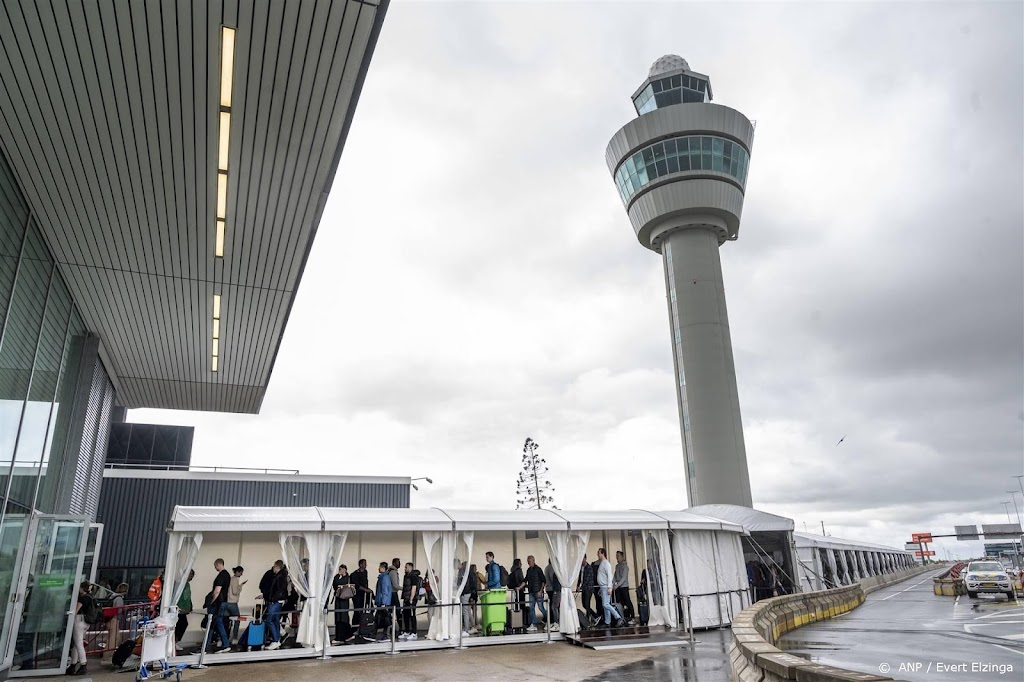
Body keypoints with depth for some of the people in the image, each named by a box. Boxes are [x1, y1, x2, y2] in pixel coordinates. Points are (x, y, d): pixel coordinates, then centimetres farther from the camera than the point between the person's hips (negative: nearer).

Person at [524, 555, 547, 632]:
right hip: (531, 592, 6)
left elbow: (543, 581, -8)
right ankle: (533, 625, 8)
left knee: (541, 608, -2)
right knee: (531, 608, 3)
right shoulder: (528, 570, 11)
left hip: (538, 592, -6)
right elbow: (525, 580, 17)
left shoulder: (538, 569, -8)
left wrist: (540, 591, -12)